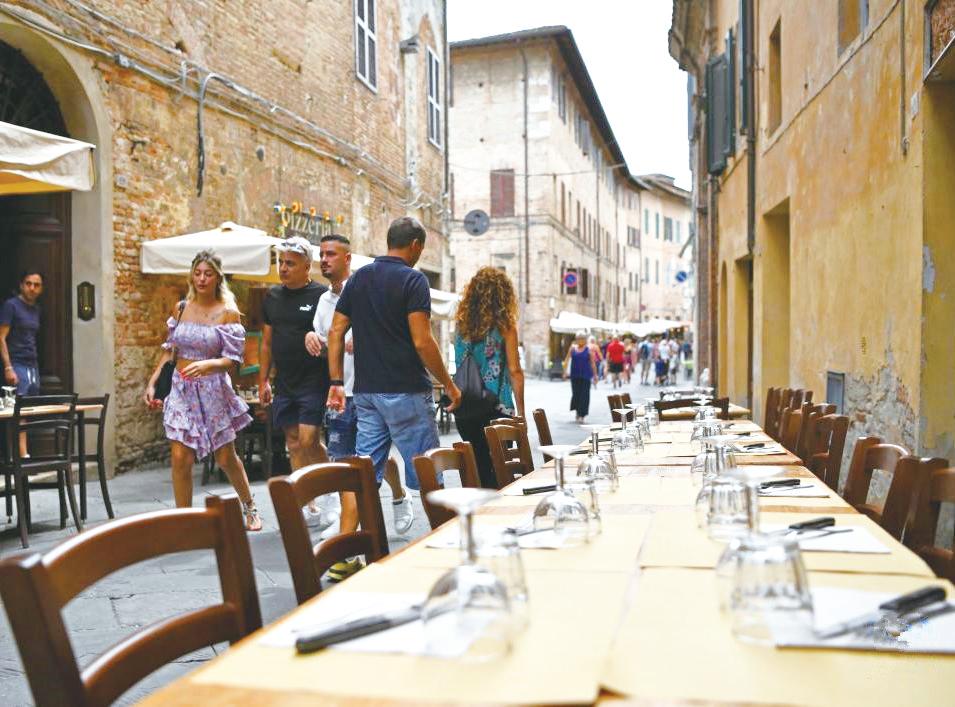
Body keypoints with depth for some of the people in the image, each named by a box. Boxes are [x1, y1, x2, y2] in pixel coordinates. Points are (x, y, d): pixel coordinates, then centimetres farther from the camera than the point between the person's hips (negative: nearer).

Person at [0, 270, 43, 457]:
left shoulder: (36, 309, 16)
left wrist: (36, 367, 10)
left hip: (33, 365, 7)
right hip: (17, 365, -7)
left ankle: (20, 454, 6)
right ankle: (23, 455, -12)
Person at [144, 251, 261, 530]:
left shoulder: (228, 313, -5)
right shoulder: (181, 308, 6)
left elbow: (232, 360, -10)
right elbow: (169, 350, 13)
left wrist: (207, 364, -29)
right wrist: (152, 383, 6)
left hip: (212, 389, -3)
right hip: (181, 389, 3)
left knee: (226, 458, 7)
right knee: (180, 458, -5)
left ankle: (249, 507, 30)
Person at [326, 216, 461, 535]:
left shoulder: (358, 278, 11)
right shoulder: (412, 279, -9)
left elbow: (336, 332, 8)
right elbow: (422, 341, -16)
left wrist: (337, 382, 10)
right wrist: (448, 384, -6)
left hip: (366, 391, 6)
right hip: (406, 391, -6)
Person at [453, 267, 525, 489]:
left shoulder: (461, 322, 4)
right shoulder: (504, 325, -7)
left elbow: (461, 362, 6)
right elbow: (514, 371, -7)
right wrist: (520, 412, -1)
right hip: (497, 409, -4)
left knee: (477, 466, 14)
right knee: (495, 470, 4)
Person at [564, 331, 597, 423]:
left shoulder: (589, 349, 0)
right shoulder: (573, 348, 7)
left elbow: (593, 363, 1)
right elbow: (567, 360, 11)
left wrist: (595, 375, 0)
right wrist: (565, 371, 4)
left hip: (585, 375, -3)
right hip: (574, 375, 3)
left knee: (584, 395, -7)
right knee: (576, 393, 7)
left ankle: (581, 416, -8)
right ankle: (577, 412, 29)